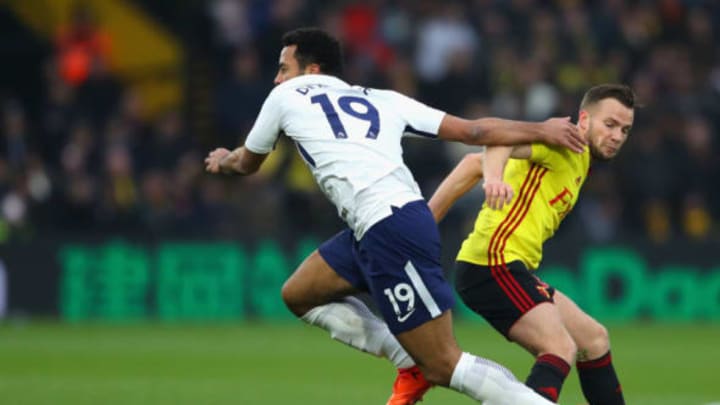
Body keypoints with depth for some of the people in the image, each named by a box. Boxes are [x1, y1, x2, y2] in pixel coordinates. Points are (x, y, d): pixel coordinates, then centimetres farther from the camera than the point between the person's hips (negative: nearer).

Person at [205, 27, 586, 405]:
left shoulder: (287, 96, 11)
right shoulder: (382, 100, 22)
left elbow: (248, 162, 29)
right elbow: (472, 131, 15)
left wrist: (225, 160, 51)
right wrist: (539, 130, 21)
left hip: (388, 230, -8)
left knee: (443, 365, -7)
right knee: (298, 295, 23)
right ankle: (412, 362, 16)